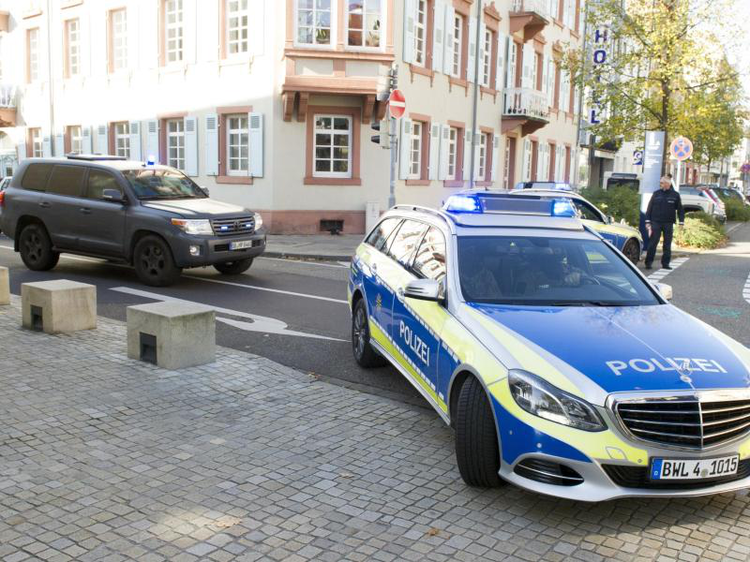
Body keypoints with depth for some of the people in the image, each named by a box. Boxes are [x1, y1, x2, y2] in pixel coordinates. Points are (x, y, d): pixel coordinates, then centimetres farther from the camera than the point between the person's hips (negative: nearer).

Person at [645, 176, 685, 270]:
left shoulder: (675, 195, 4)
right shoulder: (656, 194, 5)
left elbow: (680, 210, 8)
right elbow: (650, 208, 6)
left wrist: (681, 222, 1)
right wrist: (648, 221, 1)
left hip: (668, 224, 1)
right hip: (656, 222, -1)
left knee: (667, 245, 5)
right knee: (652, 243, -5)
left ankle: (665, 263, 12)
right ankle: (648, 262, 0)